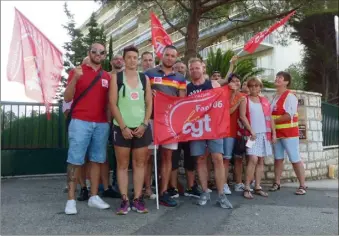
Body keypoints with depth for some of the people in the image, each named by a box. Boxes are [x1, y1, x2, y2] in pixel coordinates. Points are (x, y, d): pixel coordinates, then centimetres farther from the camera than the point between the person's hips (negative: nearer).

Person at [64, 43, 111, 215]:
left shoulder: (107, 76, 14)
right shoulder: (77, 71, 4)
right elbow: (67, 98, -2)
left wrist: (109, 121, 7)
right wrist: (75, 79, -17)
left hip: (102, 124, 4)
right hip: (80, 122, -4)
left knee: (97, 160, 6)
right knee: (75, 160, -3)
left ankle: (94, 197, 14)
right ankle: (71, 199, 2)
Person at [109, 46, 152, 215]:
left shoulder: (144, 78, 10)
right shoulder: (116, 77, 3)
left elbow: (149, 103, 7)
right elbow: (113, 104, -4)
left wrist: (144, 124, -6)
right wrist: (123, 127, -11)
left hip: (141, 127, 2)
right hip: (122, 127, -2)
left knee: (139, 164, 5)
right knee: (122, 165, 2)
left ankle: (137, 199, 12)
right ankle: (124, 200, 8)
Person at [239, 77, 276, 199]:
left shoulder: (265, 100, 15)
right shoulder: (245, 100, 3)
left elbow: (270, 118, 13)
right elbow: (242, 116, -8)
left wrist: (273, 133, 6)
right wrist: (251, 131, -14)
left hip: (265, 134, 5)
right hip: (252, 134, -5)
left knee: (261, 161, 6)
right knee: (253, 159, -15)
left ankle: (257, 187, 14)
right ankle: (247, 188, -7)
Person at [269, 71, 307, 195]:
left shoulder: (290, 96, -12)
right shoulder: (275, 97, 12)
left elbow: (289, 115, -20)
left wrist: (273, 121, -14)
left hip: (289, 132, -7)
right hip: (277, 132, 7)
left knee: (295, 159, -3)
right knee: (278, 158, 11)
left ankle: (302, 185, 6)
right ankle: (277, 183, 20)